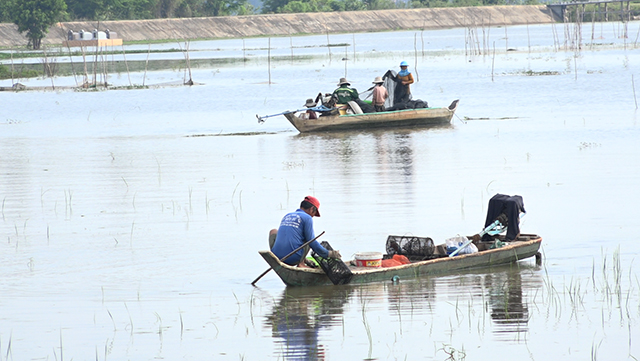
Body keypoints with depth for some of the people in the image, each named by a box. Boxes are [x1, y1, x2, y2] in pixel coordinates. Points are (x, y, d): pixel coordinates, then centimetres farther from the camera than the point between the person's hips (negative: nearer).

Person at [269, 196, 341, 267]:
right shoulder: (307, 218, 1)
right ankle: (301, 263, 0)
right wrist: (328, 254, 9)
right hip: (293, 259, -5)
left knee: (273, 231, 32)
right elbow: (312, 242, -3)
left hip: (277, 256, 5)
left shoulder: (286, 216, 21)